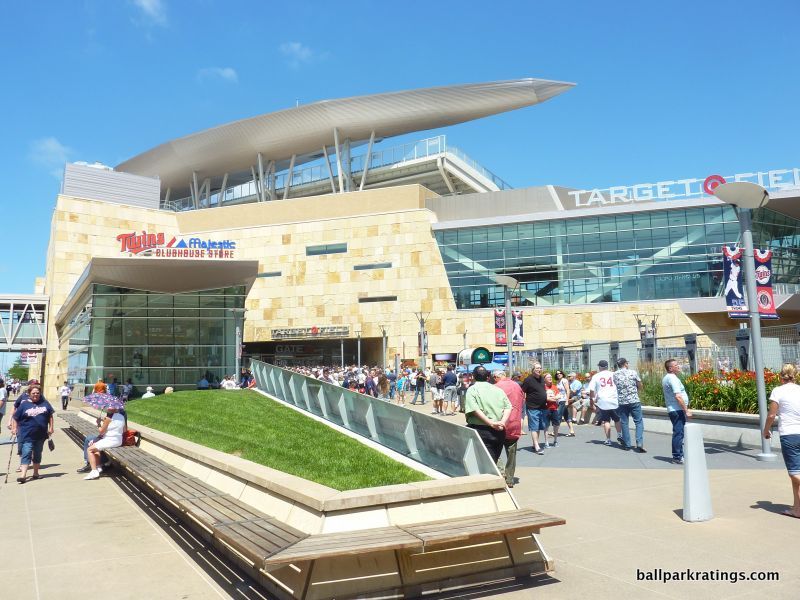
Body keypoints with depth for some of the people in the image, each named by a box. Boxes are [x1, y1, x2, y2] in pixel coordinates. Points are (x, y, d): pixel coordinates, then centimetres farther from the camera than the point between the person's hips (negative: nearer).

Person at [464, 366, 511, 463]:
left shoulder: (472, 390, -1)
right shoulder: (498, 390, 13)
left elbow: (474, 410, -15)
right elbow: (508, 407, 3)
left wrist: (491, 423, -17)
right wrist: (503, 422, -7)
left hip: (481, 430, -5)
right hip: (499, 432, 5)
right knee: (494, 461, 17)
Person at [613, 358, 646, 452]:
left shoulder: (614, 375, 2)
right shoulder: (633, 372, -2)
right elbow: (640, 386, 5)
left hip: (621, 402, 2)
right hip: (634, 401, -2)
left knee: (624, 423, 9)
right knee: (639, 422, 2)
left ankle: (626, 444, 11)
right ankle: (639, 443, -10)